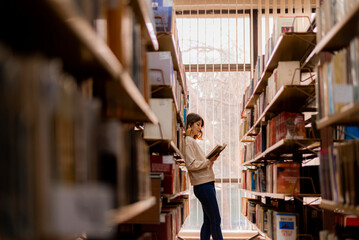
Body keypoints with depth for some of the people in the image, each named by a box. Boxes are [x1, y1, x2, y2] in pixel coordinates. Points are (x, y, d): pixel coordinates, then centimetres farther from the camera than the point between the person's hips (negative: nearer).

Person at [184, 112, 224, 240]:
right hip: (203, 185, -10)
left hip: (207, 184, 10)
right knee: (215, 220, -8)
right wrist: (208, 161, -17)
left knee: (208, 221, 11)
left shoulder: (193, 141, 21)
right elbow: (191, 164, -20)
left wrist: (211, 160, 6)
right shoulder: (188, 141, -10)